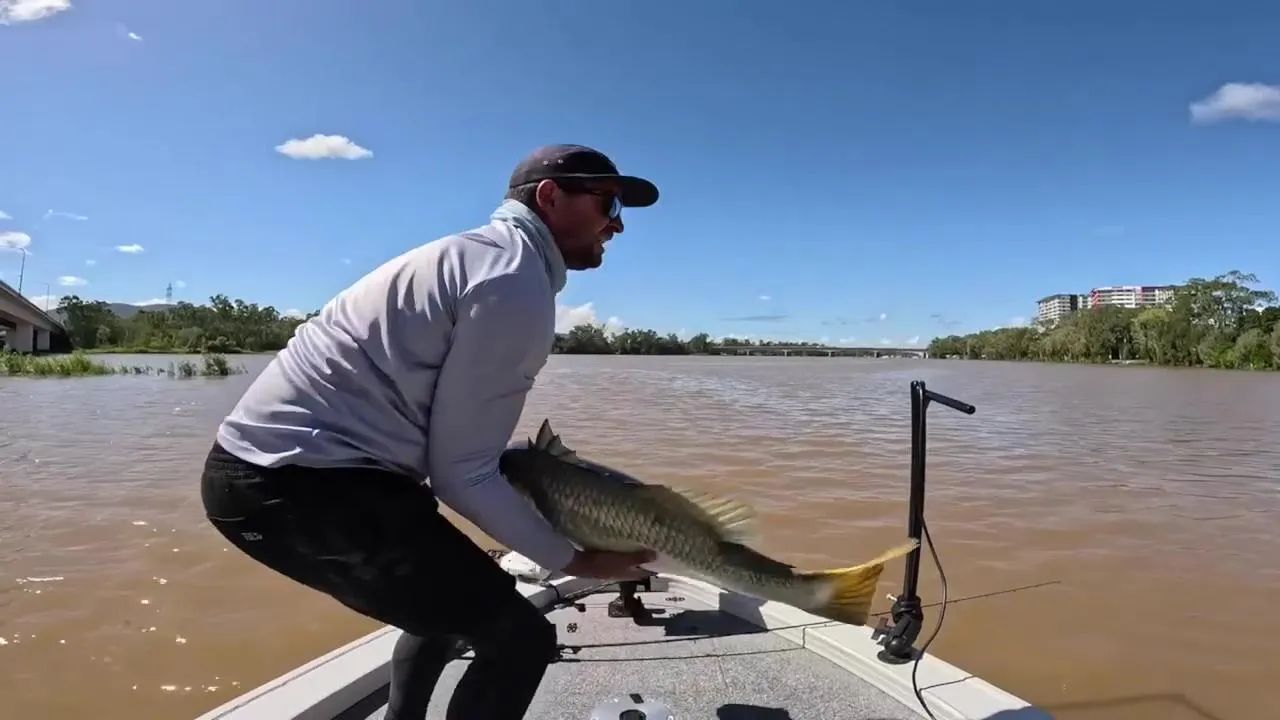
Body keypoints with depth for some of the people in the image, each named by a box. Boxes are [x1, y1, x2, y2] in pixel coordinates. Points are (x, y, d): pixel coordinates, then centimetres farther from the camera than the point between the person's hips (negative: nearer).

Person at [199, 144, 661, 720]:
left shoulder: (483, 255, 16)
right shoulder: (517, 284, -16)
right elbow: (461, 473, -15)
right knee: (519, 638, -8)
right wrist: (571, 558, -4)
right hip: (299, 479, -11)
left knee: (453, 593, 27)